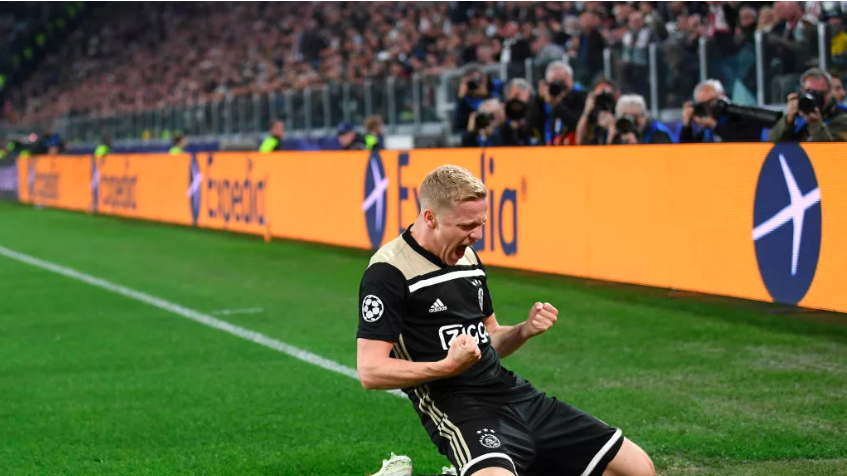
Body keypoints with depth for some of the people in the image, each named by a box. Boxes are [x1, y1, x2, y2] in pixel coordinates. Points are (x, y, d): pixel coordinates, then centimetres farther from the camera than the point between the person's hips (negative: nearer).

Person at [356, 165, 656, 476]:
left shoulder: (468, 257, 15)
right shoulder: (389, 273, -10)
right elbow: (370, 371, -16)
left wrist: (524, 331, 2)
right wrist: (447, 366, -27)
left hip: (514, 394, 7)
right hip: (459, 410, -7)